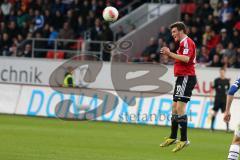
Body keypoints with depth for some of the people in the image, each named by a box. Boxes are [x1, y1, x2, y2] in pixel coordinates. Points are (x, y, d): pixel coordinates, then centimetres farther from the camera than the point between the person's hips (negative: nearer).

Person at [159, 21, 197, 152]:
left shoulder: (187, 42, -11)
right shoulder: (183, 43, 21)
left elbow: (186, 58, -25)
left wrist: (170, 53, -21)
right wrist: (170, 55, 11)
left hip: (186, 77, -11)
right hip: (182, 78, 11)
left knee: (180, 107, -15)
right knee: (175, 107, 15)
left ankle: (184, 139, -17)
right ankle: (173, 137, 23)